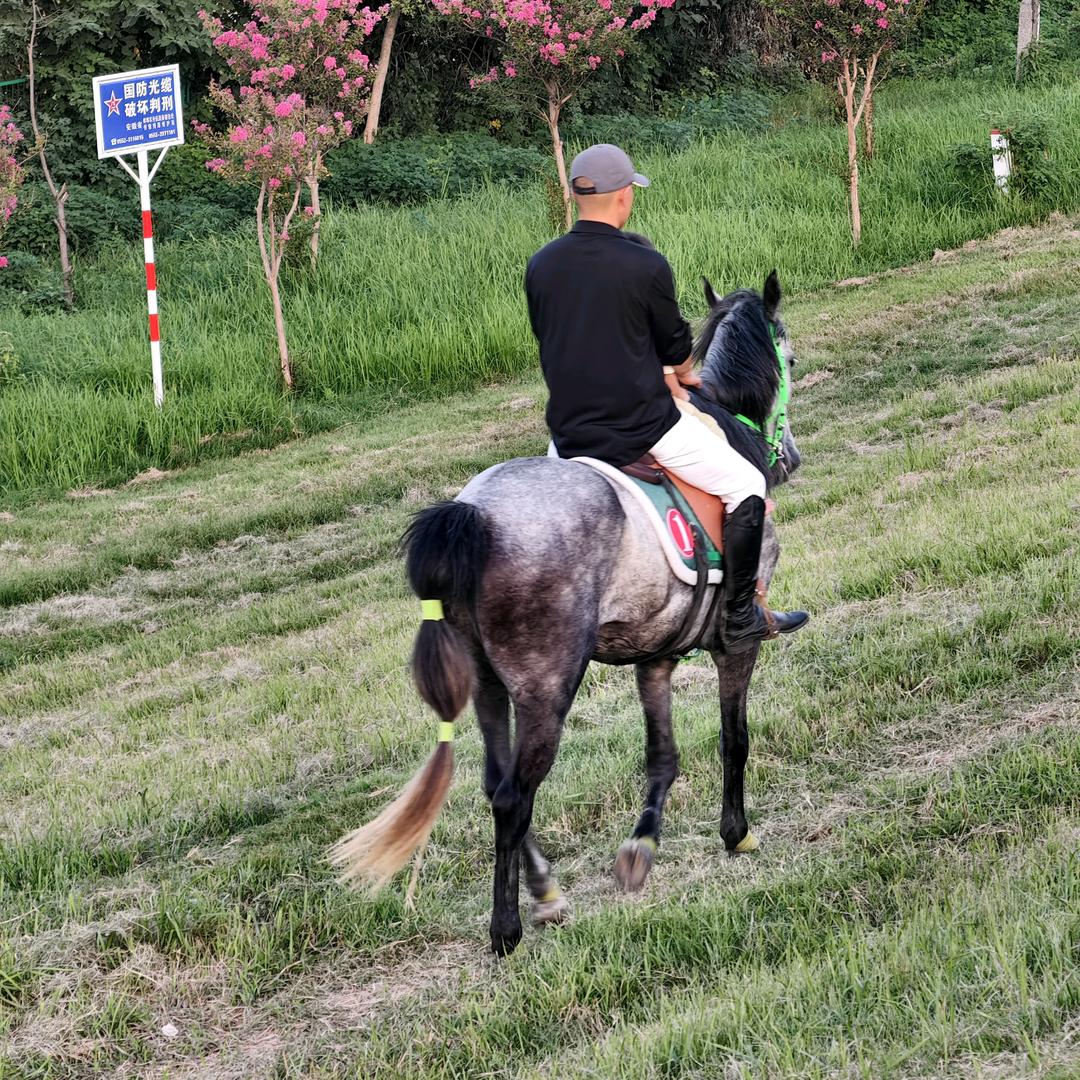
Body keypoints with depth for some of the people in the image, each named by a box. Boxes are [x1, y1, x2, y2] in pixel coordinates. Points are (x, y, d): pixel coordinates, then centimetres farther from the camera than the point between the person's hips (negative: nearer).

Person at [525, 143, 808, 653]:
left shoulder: (540, 266, -1)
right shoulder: (645, 265, -14)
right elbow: (675, 344, 0)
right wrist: (684, 374, 24)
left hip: (569, 434, 5)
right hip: (644, 428, -5)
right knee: (746, 487, 10)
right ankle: (740, 619, 9)